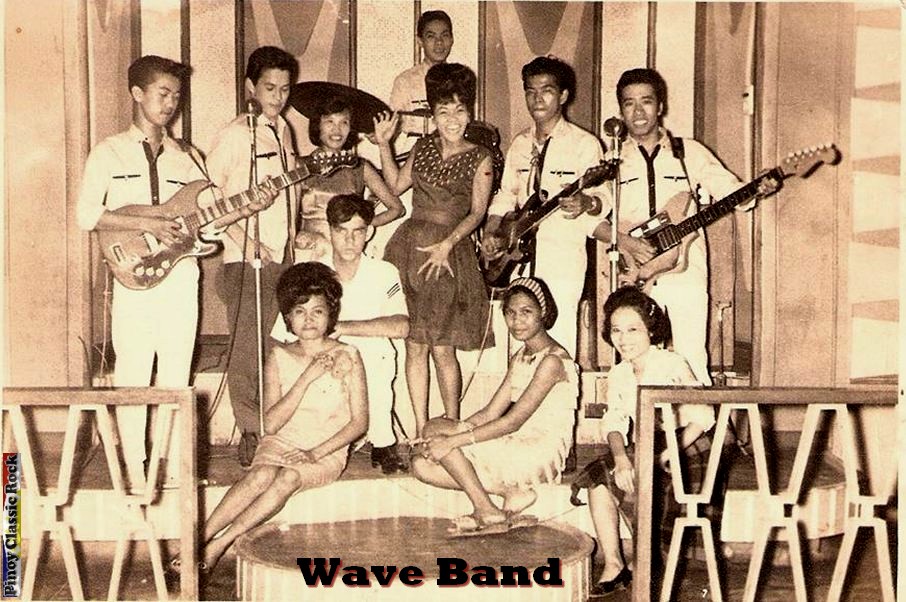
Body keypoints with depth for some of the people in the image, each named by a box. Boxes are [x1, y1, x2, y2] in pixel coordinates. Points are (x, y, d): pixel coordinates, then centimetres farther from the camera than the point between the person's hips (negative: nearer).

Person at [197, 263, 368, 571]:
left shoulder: (346, 357, -3)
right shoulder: (279, 358, 2)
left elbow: (359, 422, -4)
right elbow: (271, 424, -7)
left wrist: (315, 453, -14)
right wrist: (306, 378, -17)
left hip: (327, 452, -1)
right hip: (280, 443, 1)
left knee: (289, 477, -32)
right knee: (263, 474, -31)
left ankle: (220, 543, -29)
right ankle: (199, 538, -31)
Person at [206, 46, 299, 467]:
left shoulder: (284, 131, 13)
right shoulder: (235, 134, -8)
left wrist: (291, 238, 15)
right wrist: (244, 241, -14)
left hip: (282, 257, 6)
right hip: (245, 259, -6)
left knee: (269, 348, 10)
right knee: (246, 349, -4)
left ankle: (268, 431, 19)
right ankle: (251, 434, 4)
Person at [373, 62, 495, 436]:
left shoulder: (479, 159, -1)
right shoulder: (424, 147, 10)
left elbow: (477, 212, -6)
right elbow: (396, 185, 21)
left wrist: (447, 244, -18)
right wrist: (384, 145, 12)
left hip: (449, 254, -4)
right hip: (409, 246, 4)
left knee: (442, 348, -4)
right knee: (414, 345, 5)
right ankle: (420, 430, 14)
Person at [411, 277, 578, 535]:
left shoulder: (553, 360, -14)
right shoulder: (519, 358, 16)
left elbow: (513, 421, -20)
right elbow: (491, 413, 10)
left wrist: (452, 440, -21)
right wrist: (454, 429, -8)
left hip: (542, 453, -9)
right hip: (518, 447, 9)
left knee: (435, 432, -17)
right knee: (422, 465, -3)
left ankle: (487, 511, -8)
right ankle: (511, 491, -8)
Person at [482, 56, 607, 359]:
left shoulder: (584, 144, -3)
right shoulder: (520, 143, 16)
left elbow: (600, 201, -5)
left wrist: (586, 203, -28)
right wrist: (490, 232, 7)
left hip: (563, 259, -6)